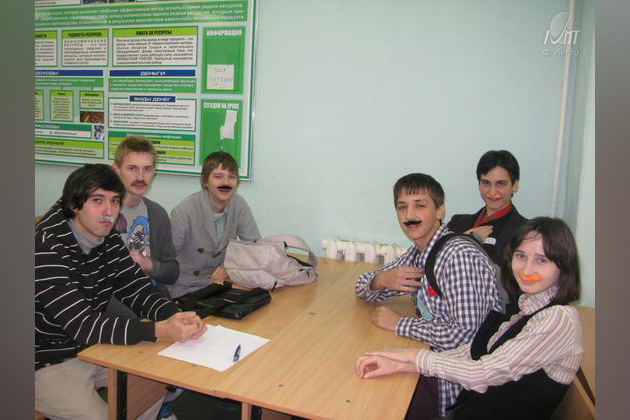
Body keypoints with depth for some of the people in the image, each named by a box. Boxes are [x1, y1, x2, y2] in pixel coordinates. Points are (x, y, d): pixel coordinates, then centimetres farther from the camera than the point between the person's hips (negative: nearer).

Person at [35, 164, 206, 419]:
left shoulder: (108, 238, -2)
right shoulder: (46, 248, -26)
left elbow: (137, 290, -3)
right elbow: (82, 325, -31)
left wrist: (176, 316, -24)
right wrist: (161, 330, -40)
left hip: (91, 348, 7)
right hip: (47, 362, -7)